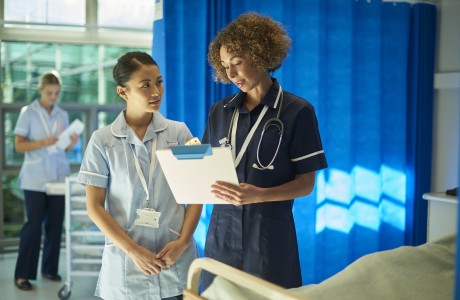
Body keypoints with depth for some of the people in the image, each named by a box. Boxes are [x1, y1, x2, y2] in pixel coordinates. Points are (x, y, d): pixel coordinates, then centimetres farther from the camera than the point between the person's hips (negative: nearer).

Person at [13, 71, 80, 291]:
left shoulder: (62, 115, 11)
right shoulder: (28, 112, -2)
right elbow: (19, 145, -5)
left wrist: (71, 144, -7)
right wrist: (42, 142, -20)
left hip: (59, 176, 4)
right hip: (35, 178, -4)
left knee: (55, 223, 6)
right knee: (34, 223, -5)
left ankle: (49, 269, 18)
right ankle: (22, 274, 2)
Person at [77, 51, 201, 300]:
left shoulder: (179, 133, 1)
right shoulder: (102, 140, -3)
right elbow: (94, 206, -4)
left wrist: (183, 242, -9)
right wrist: (133, 250, -11)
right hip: (126, 264, -1)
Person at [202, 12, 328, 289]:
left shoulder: (297, 111, -4)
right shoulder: (220, 111, 9)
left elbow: (306, 182, -6)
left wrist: (259, 195, -22)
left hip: (269, 233, -3)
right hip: (222, 231, 4)